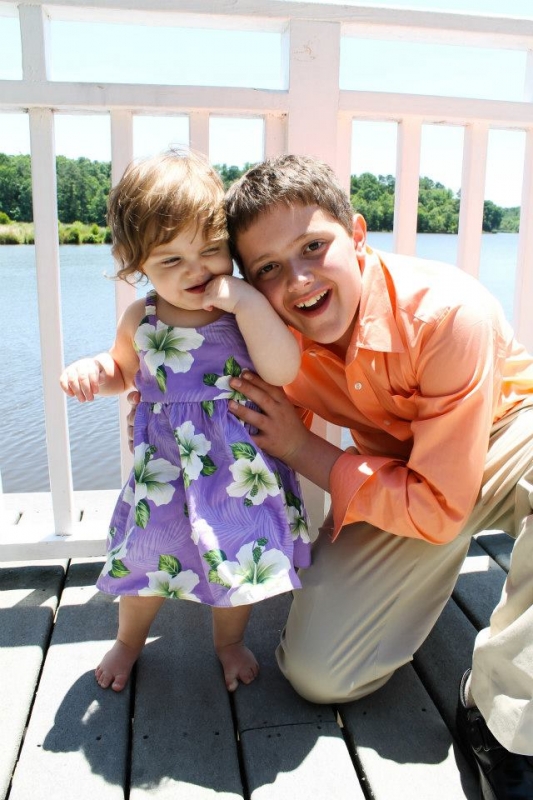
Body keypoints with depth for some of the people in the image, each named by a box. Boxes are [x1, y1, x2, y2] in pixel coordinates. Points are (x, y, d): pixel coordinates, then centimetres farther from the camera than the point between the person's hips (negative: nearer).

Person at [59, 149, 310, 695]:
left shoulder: (249, 309, -13)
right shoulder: (140, 318, -5)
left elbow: (283, 371, -28)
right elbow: (124, 370, 15)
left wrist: (247, 300, -32)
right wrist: (91, 370, -7)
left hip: (239, 464, -1)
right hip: (166, 464, 2)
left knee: (238, 557, 14)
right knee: (147, 556, 15)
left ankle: (229, 641, 46)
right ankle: (129, 640, 48)